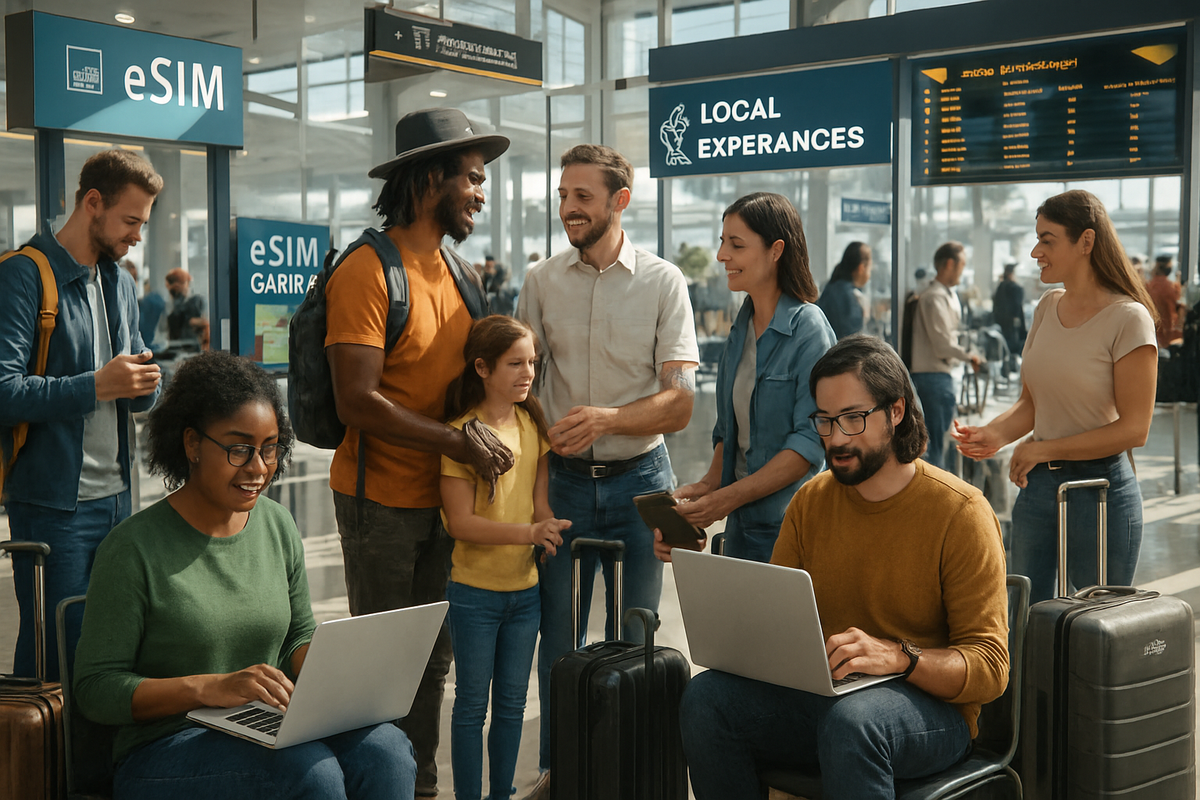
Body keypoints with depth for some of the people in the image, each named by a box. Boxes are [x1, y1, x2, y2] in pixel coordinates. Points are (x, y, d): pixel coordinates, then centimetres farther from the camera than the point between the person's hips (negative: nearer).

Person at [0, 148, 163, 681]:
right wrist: (98, 385, -22)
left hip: (116, 495, 7)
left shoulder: (122, 284, 15)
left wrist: (142, 384, -3)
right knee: (54, 648, 0)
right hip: (53, 502, -7)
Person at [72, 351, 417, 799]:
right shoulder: (133, 547, -10)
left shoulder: (277, 525, 8)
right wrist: (209, 687, -23)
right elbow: (96, 688, -10)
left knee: (387, 749, -25)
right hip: (166, 746, -5)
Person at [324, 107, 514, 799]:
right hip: (381, 499, -7)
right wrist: (460, 444, -22)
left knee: (435, 656, 15)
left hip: (443, 495, 7)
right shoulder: (367, 272, -15)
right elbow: (358, 401, -22)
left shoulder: (457, 274, 10)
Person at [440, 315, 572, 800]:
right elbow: (460, 522, -17)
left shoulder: (533, 424, 5)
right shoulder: (461, 432, -13)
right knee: (472, 704, 5)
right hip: (475, 591, -5)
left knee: (512, 703, 14)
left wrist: (550, 530, -14)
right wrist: (528, 533, -27)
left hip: (525, 588, 5)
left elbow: (540, 501, 8)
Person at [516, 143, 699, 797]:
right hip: (563, 479, 2)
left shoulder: (663, 282, -3)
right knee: (557, 638, 7)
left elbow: (679, 404, -8)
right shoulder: (542, 281, 4)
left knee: (631, 643, 6)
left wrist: (609, 418, -26)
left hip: (637, 479, -1)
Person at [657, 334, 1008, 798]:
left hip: (930, 704, -5)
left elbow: (989, 666, -13)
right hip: (819, 696, 6)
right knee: (705, 697, -20)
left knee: (851, 718, -39)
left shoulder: (960, 512, -9)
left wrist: (897, 656, -31)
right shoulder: (811, 503, 8)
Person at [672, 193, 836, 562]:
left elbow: (811, 442, -19)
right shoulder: (741, 329, 10)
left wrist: (727, 497, -21)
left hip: (788, 522, -7)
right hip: (741, 522, 7)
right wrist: (709, 484, -1)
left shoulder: (809, 330, -14)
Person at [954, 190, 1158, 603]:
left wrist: (1044, 449, -13)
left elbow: (1134, 429, -15)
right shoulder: (1048, 307, 7)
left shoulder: (1127, 318, -12)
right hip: (1037, 482, 6)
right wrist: (995, 433, -8)